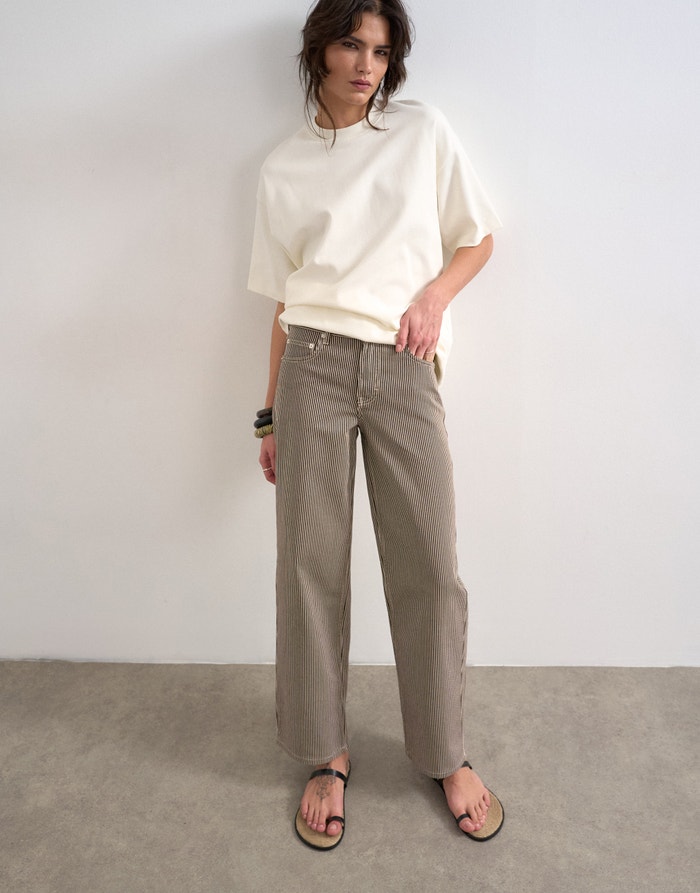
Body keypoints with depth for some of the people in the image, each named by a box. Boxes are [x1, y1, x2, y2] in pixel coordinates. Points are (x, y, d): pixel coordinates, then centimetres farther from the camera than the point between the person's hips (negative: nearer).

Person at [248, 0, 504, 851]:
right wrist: (271, 414, 8)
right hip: (314, 365, 1)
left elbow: (477, 240, 17)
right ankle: (326, 755, 21)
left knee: (429, 566, 0)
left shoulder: (423, 132, 13)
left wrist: (435, 294, -4)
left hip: (404, 368, 0)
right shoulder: (283, 168, 13)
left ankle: (446, 755, 21)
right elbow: (283, 301, 11)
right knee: (310, 564, 2)